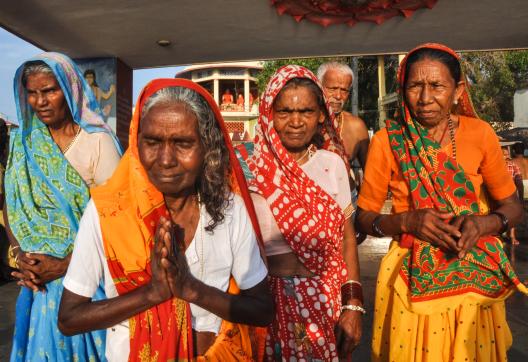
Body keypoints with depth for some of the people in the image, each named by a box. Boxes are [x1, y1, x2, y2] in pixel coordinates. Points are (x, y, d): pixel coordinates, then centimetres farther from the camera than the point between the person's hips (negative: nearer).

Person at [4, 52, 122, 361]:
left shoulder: (97, 141, -11)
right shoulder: (24, 142, 5)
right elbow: (13, 208, 8)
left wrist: (65, 265, -17)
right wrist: (22, 255, -8)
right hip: (39, 278, 4)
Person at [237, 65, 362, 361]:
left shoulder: (333, 163, 0)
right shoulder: (251, 168, -9)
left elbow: (347, 237, 3)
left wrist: (353, 305, -2)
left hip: (329, 301, 3)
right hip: (271, 301, -2)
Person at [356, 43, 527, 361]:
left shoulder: (481, 134, -6)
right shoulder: (386, 141, -10)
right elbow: (365, 216, -4)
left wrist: (483, 223, -18)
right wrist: (406, 221, -22)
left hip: (476, 276, 2)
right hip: (413, 277, -1)